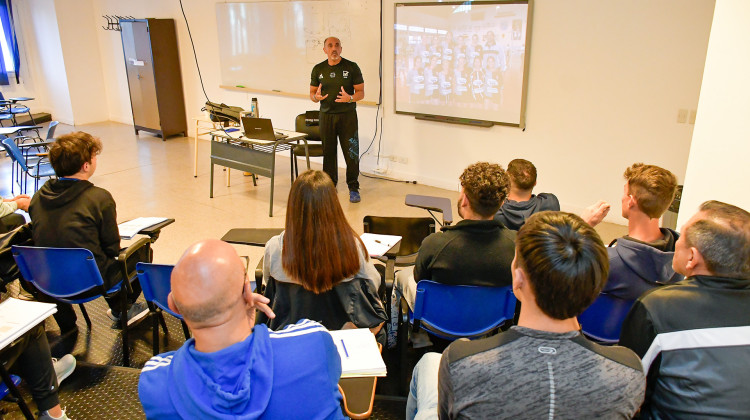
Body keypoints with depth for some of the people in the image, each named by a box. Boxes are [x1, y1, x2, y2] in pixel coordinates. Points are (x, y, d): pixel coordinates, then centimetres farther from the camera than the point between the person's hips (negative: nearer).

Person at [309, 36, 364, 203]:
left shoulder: (352, 67, -1)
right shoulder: (318, 69, 7)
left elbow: (361, 92, -1)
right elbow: (312, 93, 12)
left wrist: (349, 98, -22)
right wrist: (316, 97, -12)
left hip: (348, 115, -2)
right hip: (326, 115, 2)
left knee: (352, 153, -3)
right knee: (328, 152, 6)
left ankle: (353, 188, 10)